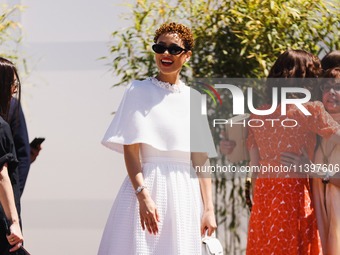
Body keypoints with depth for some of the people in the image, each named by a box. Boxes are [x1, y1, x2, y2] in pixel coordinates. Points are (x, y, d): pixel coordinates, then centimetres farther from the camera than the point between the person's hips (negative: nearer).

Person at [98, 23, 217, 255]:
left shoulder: (193, 99, 12)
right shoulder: (139, 91, 2)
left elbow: (201, 159, 11)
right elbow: (130, 150, -6)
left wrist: (208, 209, 4)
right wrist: (143, 196, -19)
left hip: (186, 193, 4)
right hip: (149, 185, -4)